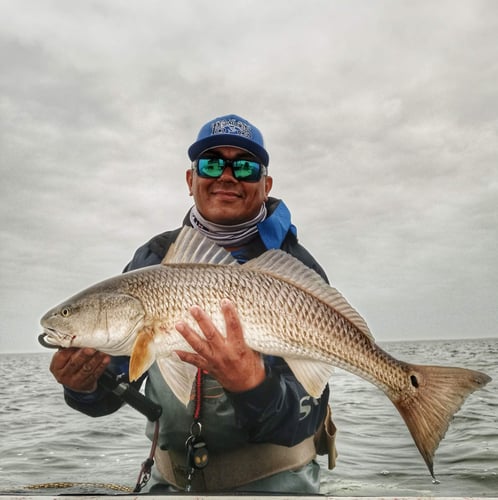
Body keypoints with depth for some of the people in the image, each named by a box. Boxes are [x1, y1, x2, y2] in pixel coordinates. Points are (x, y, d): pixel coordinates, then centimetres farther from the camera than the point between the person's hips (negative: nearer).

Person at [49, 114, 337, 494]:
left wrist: (252, 384, -35)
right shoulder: (154, 259, 0)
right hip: (171, 478, 3)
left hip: (272, 479, -2)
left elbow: (304, 417, -17)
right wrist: (85, 385, -21)